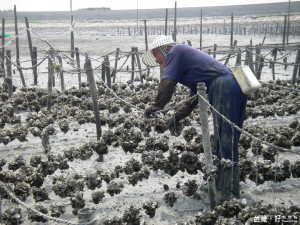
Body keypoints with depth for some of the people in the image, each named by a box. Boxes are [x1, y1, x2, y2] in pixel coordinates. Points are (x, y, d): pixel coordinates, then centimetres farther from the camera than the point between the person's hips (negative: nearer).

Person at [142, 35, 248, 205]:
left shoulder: (176, 51, 7)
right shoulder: (186, 57, 34)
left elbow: (167, 84, -4)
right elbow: (195, 98, 37)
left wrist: (155, 106, 10)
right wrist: (177, 117, 34)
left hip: (224, 87, -10)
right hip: (237, 87, 10)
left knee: (225, 142, -10)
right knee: (229, 142, 13)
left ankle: (229, 195, -8)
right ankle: (224, 189, 23)